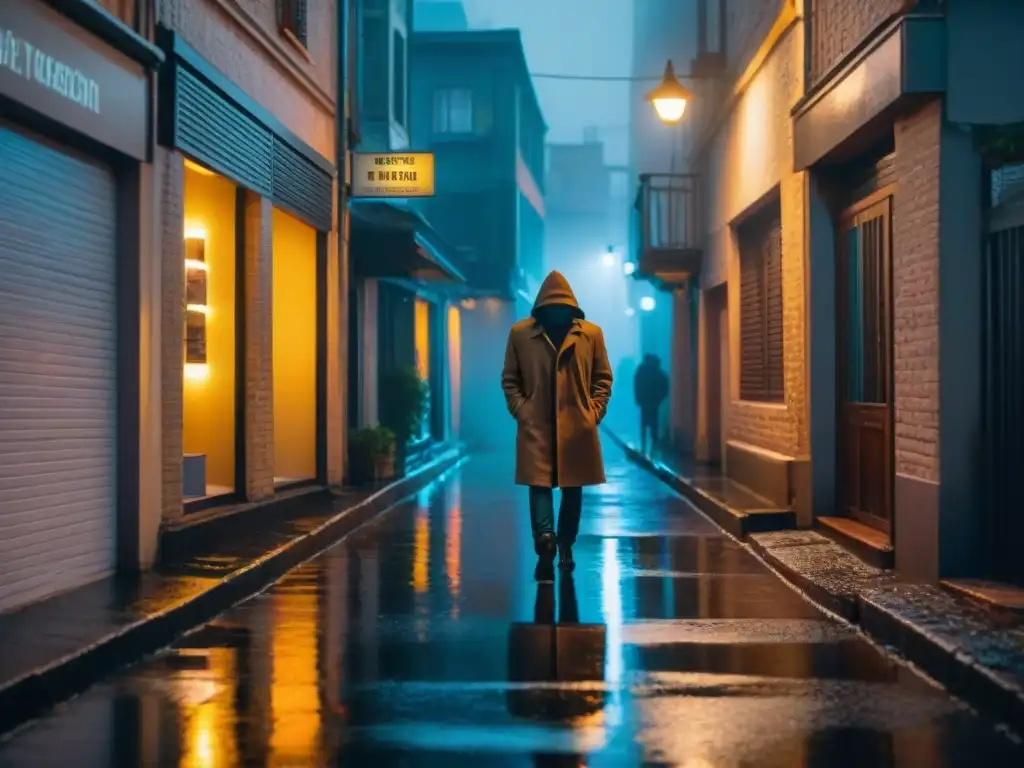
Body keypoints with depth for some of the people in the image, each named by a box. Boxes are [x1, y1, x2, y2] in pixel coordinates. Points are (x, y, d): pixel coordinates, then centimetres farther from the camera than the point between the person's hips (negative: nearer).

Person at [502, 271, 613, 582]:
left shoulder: (591, 333, 1)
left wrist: (595, 411, -2)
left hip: (577, 426, 1)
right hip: (536, 426, -1)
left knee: (572, 489, 3)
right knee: (539, 483, -6)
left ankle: (565, 546, 6)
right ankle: (545, 539, -8)